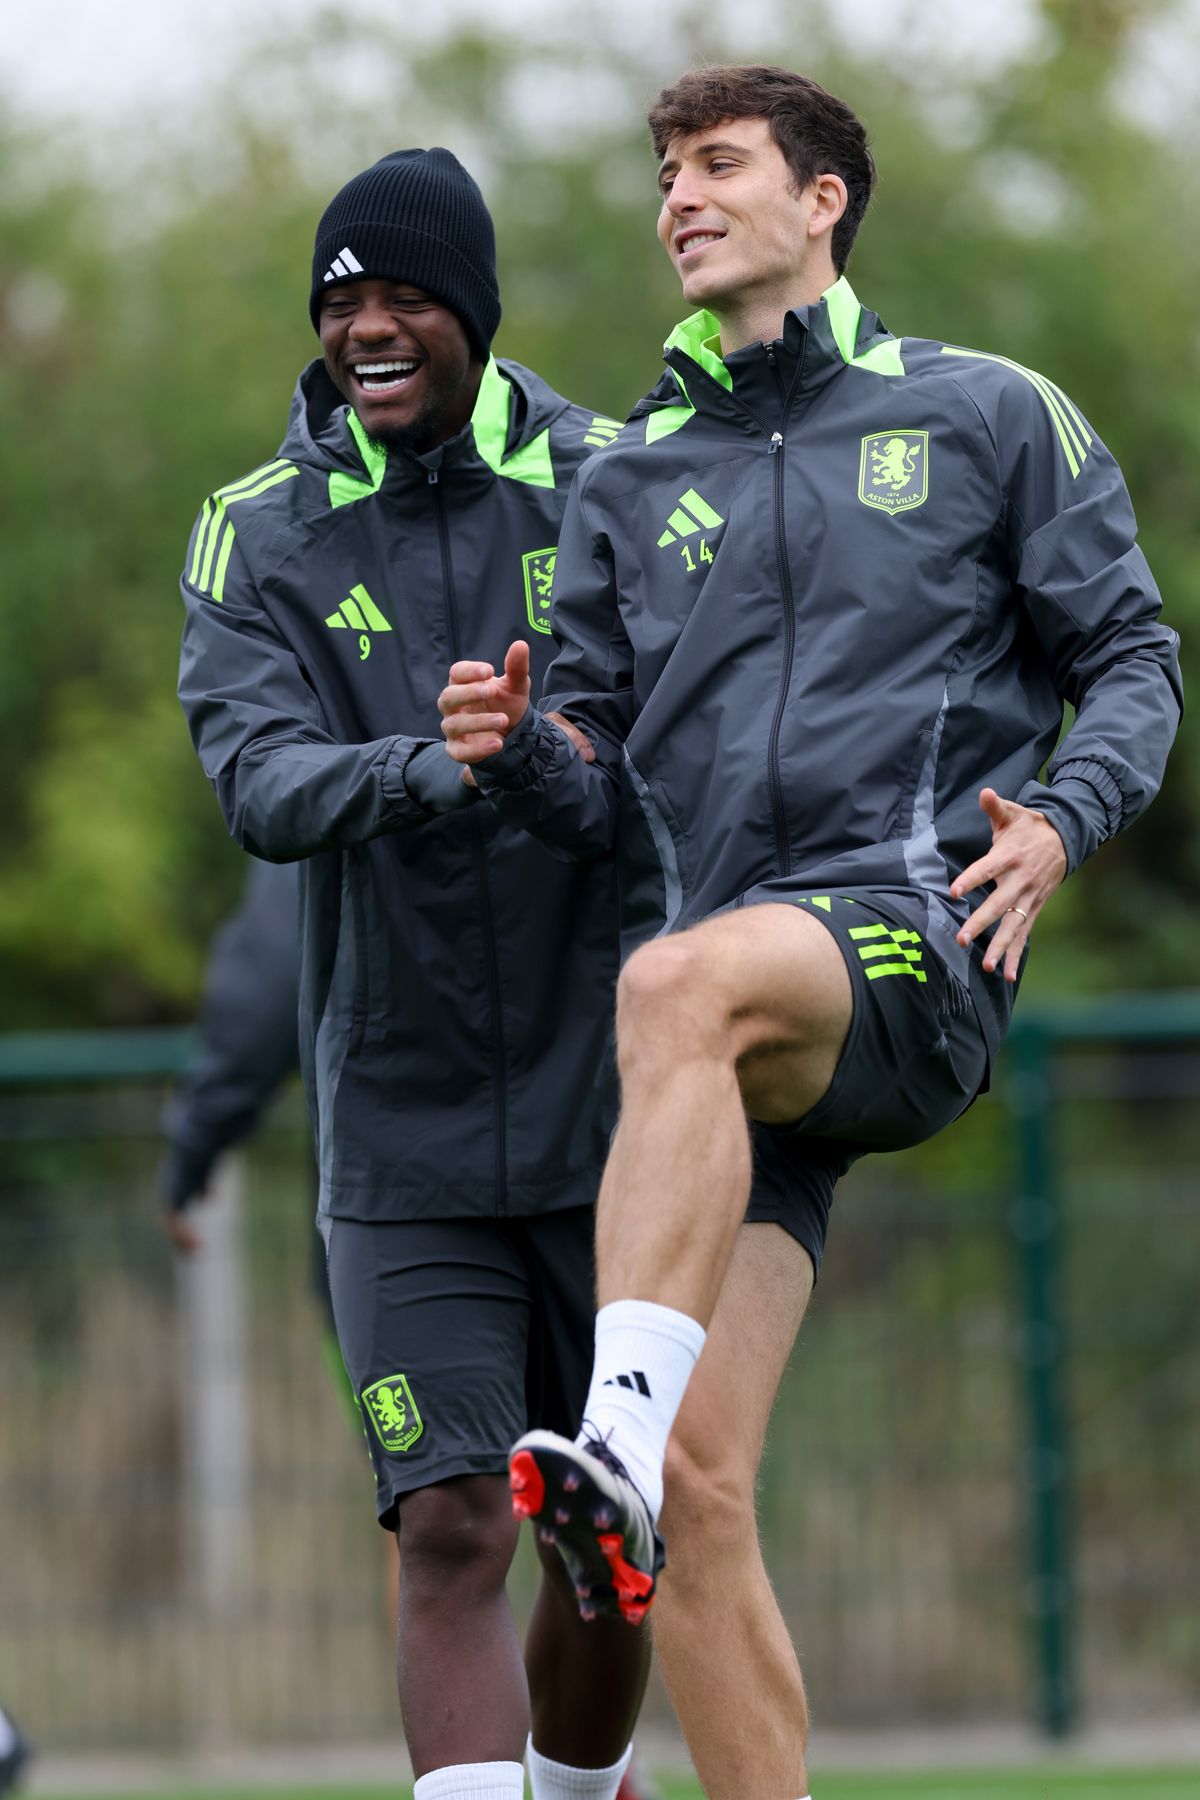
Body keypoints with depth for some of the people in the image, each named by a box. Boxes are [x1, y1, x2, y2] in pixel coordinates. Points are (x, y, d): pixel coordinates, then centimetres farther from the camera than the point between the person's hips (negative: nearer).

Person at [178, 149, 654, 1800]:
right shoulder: (261, 536, -1)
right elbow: (259, 785, -15)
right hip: (404, 1145, -1)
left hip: (612, 1117, 1)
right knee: (451, 1538, -11)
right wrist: (443, 772, -34)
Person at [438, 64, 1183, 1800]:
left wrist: (1061, 817, -8)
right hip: (736, 1053, 4)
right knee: (702, 1484, -10)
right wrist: (517, 752, -4)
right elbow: (601, 799, 20)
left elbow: (1132, 652, 12)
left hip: (916, 947, -4)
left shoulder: (984, 415, 13)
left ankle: (618, 1445, -52)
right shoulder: (629, 482, 22)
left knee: (680, 984, -39)